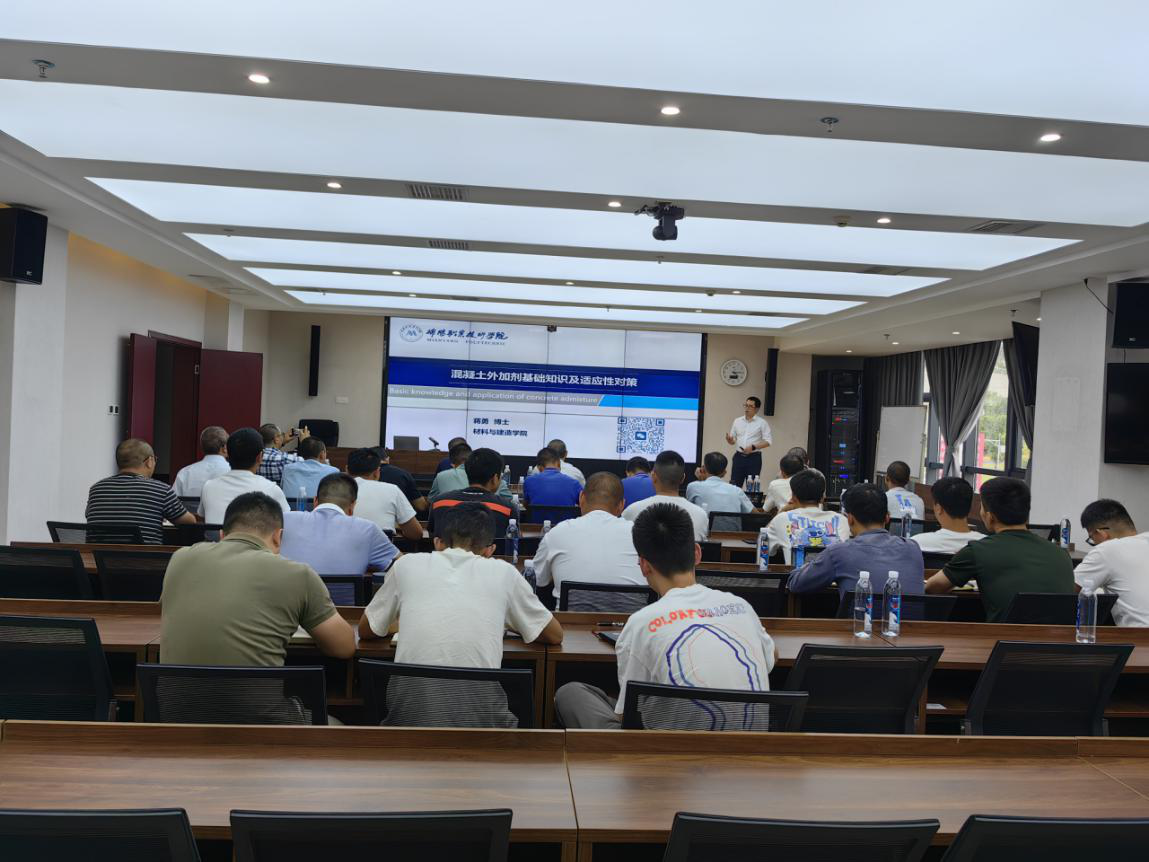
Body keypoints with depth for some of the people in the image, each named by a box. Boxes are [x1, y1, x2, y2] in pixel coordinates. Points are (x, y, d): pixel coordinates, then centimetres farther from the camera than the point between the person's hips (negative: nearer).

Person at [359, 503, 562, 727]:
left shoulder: (407, 564, 13)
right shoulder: (503, 572, 11)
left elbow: (366, 631, 27)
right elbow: (555, 636, 23)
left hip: (408, 716, 1)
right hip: (480, 715, -1)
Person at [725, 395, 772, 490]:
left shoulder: (762, 423, 0)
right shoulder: (737, 421, 11)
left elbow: (767, 441, -5)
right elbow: (733, 441, 13)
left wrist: (753, 447, -19)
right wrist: (730, 440, -11)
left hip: (754, 458, -3)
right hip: (739, 456, 3)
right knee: (734, 484, 0)